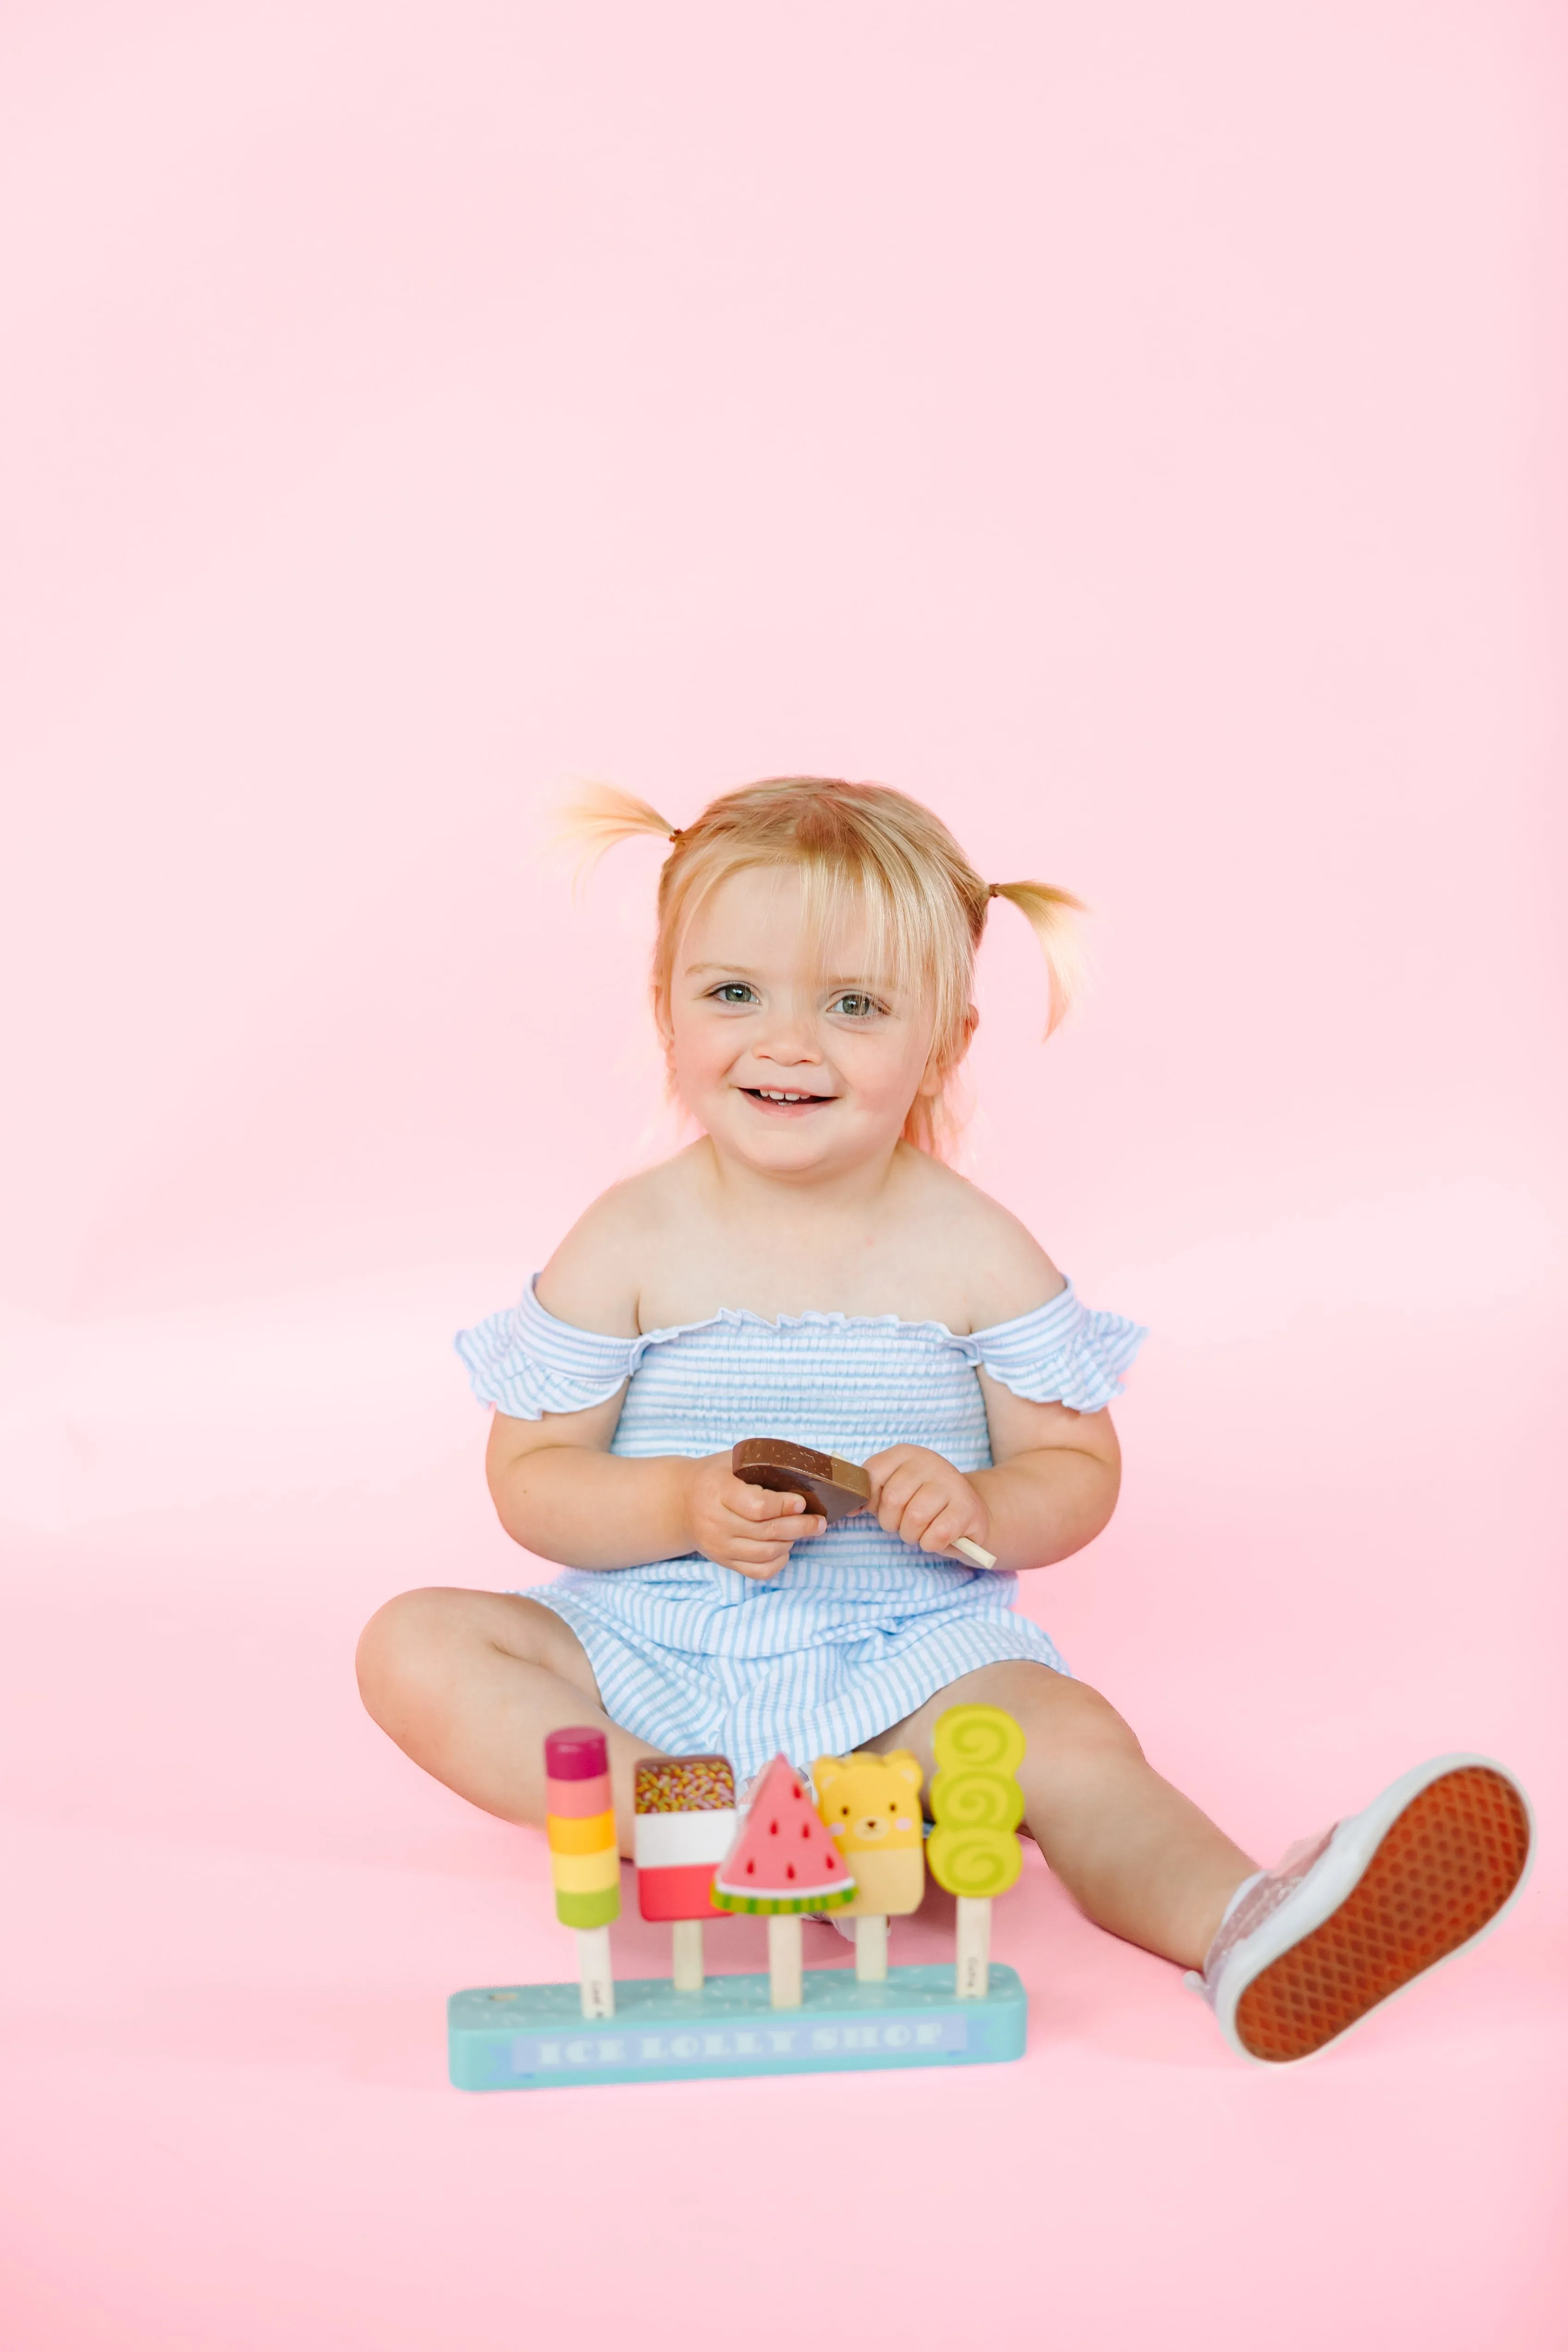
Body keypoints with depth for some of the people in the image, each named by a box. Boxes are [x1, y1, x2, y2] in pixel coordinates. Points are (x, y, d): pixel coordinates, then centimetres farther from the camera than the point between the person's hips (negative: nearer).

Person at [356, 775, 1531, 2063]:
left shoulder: (974, 1252, -4)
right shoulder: (633, 1242, -4)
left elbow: (1079, 1470, 0)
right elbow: (530, 1480, -3)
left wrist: (981, 1508, -23)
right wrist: (686, 1505, -22)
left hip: (905, 1650, -1)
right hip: (650, 1645, 2)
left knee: (1074, 1744, -29)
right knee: (415, 1646, -19)